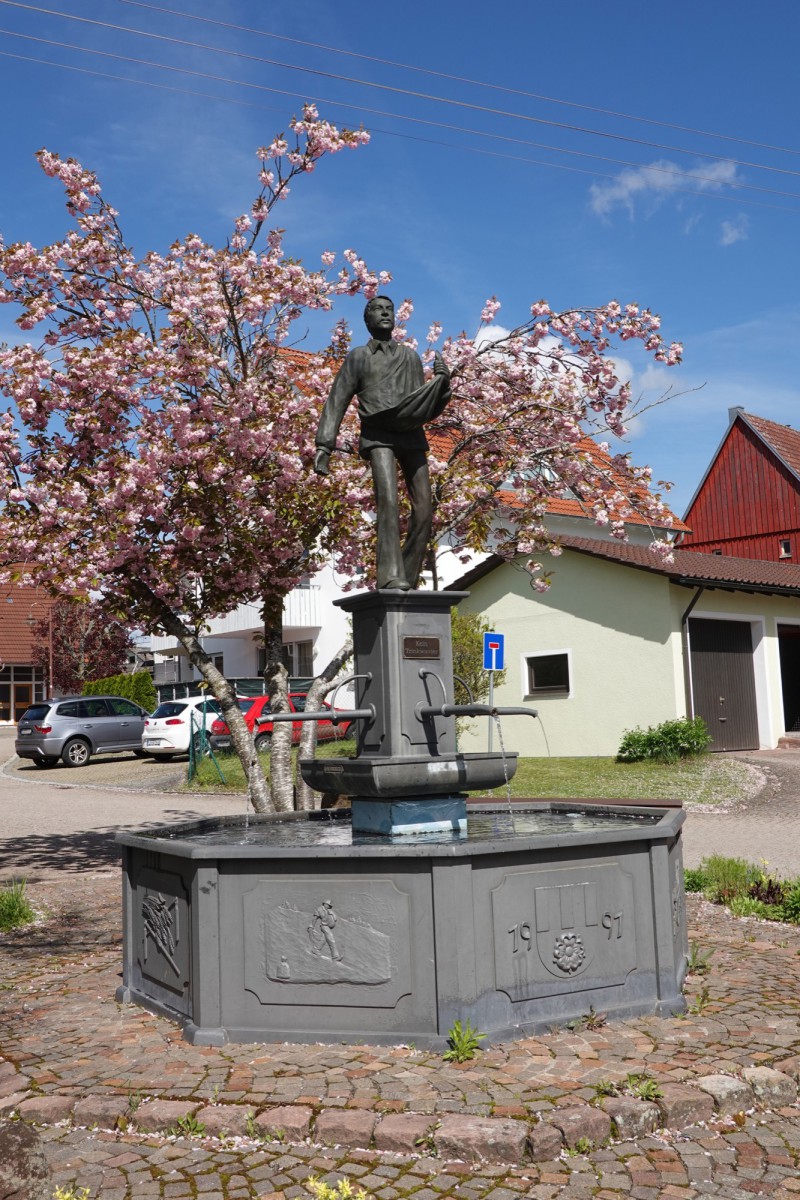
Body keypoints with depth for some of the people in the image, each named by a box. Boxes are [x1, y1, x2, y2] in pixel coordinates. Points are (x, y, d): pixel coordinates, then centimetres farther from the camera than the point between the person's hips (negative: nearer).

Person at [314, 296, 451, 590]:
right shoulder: (358, 357, 15)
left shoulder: (410, 356, 23)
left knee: (423, 511, -7)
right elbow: (336, 403, 8)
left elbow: (424, 408, 20)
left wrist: (441, 383, 0)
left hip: (411, 434, 4)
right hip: (377, 434, -4)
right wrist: (324, 446, -5)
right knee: (389, 501, -24)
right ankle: (391, 579, -33)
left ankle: (407, 580, -2)